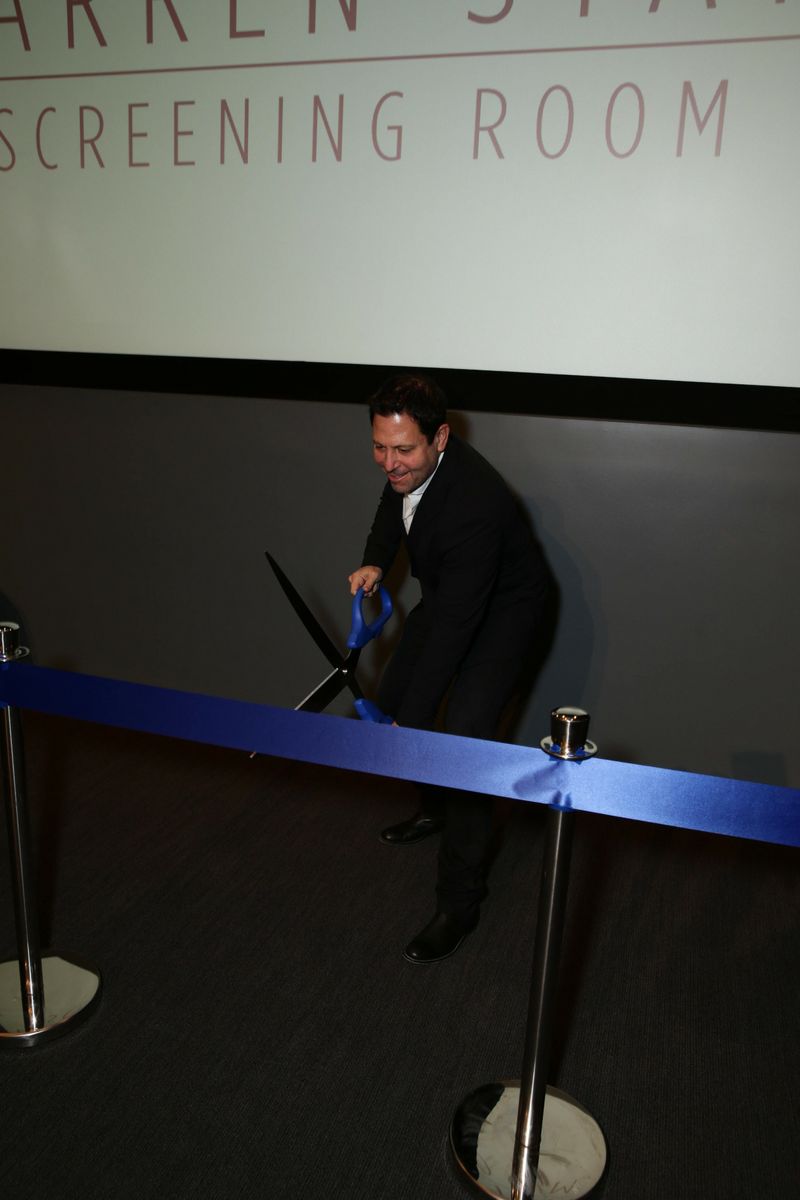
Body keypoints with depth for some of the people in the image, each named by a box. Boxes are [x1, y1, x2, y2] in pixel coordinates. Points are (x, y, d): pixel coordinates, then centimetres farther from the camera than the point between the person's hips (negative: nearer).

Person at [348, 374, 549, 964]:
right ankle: (437, 805, 40)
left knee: (463, 740, -17)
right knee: (391, 699, 14)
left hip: (502, 607, -8)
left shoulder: (474, 503, -39)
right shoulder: (408, 463, -15)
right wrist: (375, 562, -7)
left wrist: (411, 723, -33)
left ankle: (460, 903, -1)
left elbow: (455, 625, -37)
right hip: (446, 591, 9)